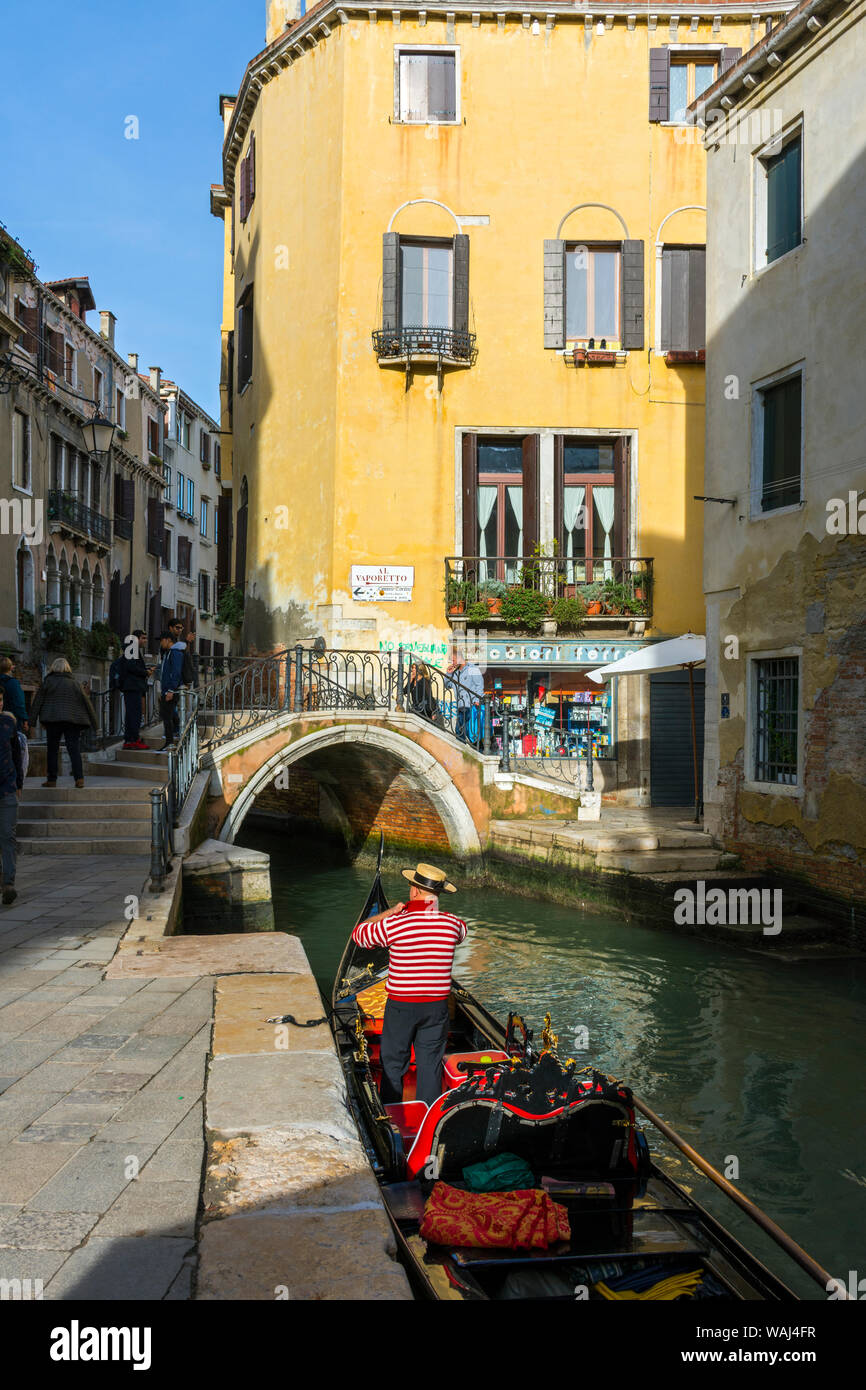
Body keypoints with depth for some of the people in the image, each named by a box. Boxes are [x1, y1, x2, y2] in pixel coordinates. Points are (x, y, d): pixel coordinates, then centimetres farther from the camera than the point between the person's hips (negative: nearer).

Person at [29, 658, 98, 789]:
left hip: (53, 720, -1)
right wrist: (93, 723, 14)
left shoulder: (48, 682, 3)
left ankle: (52, 779, 8)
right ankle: (79, 778, -10)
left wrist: (31, 720, 0)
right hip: (73, 720, 1)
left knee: (53, 750, 7)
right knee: (74, 750, 1)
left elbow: (37, 702, 0)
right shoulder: (74, 683, 7)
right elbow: (86, 703, 9)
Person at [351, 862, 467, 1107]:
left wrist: (390, 911, 6)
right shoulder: (451, 923, -6)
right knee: (430, 1064, 12)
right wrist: (437, 912, 16)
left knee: (393, 1063, 12)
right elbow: (462, 932, 21)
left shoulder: (394, 924, -15)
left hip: (401, 1006, -2)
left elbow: (358, 934, 3)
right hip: (436, 1005, 2)